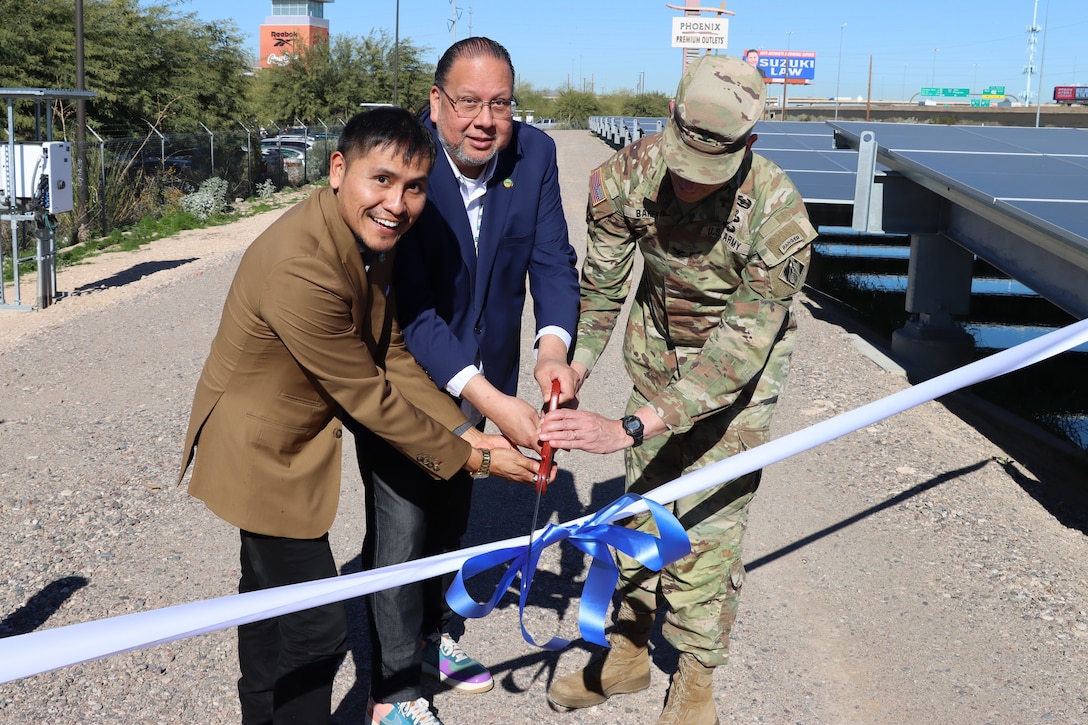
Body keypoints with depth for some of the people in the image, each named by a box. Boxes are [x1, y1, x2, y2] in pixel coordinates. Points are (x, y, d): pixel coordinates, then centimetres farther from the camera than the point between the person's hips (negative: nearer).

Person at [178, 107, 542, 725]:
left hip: (292, 439, 10)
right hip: (262, 452, -10)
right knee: (316, 627, -2)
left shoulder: (372, 234, -7)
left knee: (272, 598, 28)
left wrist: (466, 432, -7)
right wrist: (471, 459, -18)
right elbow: (369, 397, -27)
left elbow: (391, 354, 0)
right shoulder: (300, 269, -35)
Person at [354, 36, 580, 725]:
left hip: (482, 379, 6)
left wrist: (553, 345, -32)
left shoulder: (535, 153, -13)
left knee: (451, 517, 24)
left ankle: (435, 636, 48)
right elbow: (411, 304, -33)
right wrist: (489, 400, -40)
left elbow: (552, 258, -11)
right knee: (402, 533, 2)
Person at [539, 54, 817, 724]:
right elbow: (602, 287, -11)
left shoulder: (777, 214, -36)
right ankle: (628, 652, 29)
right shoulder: (628, 174, -25)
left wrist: (629, 428, -42)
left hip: (741, 362, -4)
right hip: (658, 347, 4)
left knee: (708, 519, -4)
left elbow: (739, 345, -36)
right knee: (640, 499, 11)